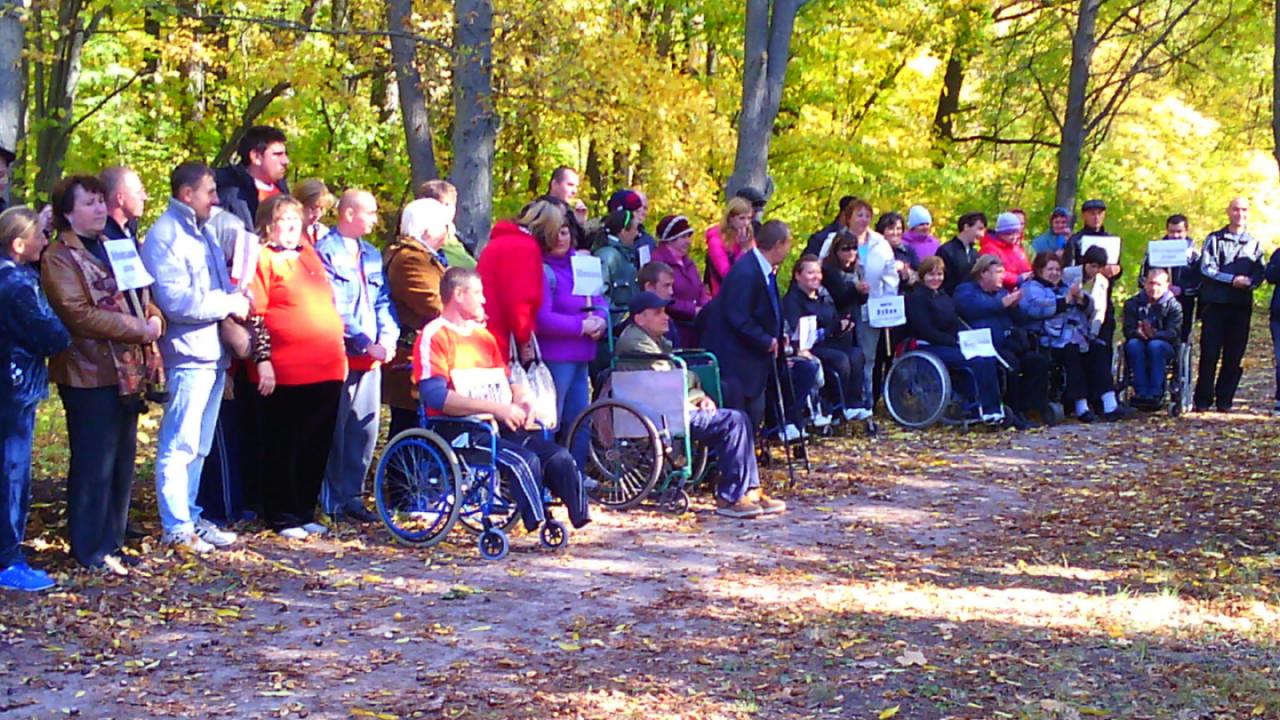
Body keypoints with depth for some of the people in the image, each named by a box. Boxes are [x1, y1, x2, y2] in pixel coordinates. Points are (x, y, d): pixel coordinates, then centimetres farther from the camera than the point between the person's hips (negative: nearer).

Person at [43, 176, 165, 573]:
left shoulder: (114, 247, 19)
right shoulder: (60, 257, -8)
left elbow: (140, 294, 23)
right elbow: (78, 314, -18)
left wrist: (154, 319, 1)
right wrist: (136, 329, -17)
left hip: (127, 371, 8)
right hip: (90, 374, -8)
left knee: (122, 463, 12)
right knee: (94, 464, -3)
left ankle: (112, 542, 22)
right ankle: (90, 550, 6)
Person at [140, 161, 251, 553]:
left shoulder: (201, 231, 17)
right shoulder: (165, 235, -11)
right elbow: (176, 300, -20)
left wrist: (236, 299, 3)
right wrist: (229, 303, -12)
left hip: (213, 352, 9)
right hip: (189, 353, -9)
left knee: (198, 446, 16)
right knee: (180, 445, -6)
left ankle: (190, 516, 24)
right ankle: (176, 528, -1)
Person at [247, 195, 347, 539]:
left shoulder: (310, 255, 18)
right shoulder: (262, 258, -3)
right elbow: (256, 314, -10)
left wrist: (341, 353, 19)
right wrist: (263, 360, -16)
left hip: (327, 368, 7)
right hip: (287, 372, -7)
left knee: (317, 447, 9)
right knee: (285, 448, 1)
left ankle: (305, 512, 19)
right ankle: (283, 517, 9)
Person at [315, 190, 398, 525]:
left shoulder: (372, 255, 17)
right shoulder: (325, 252, -7)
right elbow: (333, 307, -13)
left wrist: (388, 337, -2)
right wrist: (364, 343, -16)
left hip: (371, 356, 7)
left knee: (366, 427, 8)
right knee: (336, 429, -3)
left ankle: (352, 495, 17)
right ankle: (332, 500, 4)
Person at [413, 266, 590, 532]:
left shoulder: (483, 335, 22)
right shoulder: (434, 336, -4)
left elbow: (506, 380, 25)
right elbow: (435, 395, -16)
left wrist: (522, 399, -1)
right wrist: (495, 407, -22)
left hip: (499, 425, 7)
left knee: (560, 457, -13)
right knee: (524, 459, -30)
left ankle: (584, 523, -13)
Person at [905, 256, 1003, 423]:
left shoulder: (943, 296, 21)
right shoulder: (916, 298, -5)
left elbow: (956, 323, 17)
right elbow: (926, 331, -14)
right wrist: (954, 341, -18)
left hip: (952, 345, 8)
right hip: (930, 348, -8)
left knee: (990, 358, -16)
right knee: (977, 361, -26)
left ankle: (995, 407, -21)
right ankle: (986, 410, -22)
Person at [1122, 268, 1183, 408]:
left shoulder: (1173, 305, 1)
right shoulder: (1133, 304, 7)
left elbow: (1173, 333, -13)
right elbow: (1128, 330, -4)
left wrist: (1154, 334, -35)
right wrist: (1138, 332, -30)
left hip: (1165, 347, -2)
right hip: (1139, 348, 2)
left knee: (1155, 345, -35)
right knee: (1133, 344, -32)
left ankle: (1155, 393, -35)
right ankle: (1141, 392, -36)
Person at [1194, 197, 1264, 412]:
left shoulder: (1254, 244, 14)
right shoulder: (1214, 239, 7)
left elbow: (1260, 272, 5)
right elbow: (1206, 268, -4)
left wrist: (1249, 282, -17)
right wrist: (1232, 279, -16)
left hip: (1242, 305, 2)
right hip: (1215, 303, -2)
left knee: (1234, 355, 2)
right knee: (1209, 353, -5)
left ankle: (1224, 400, 9)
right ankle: (1203, 400, 1)